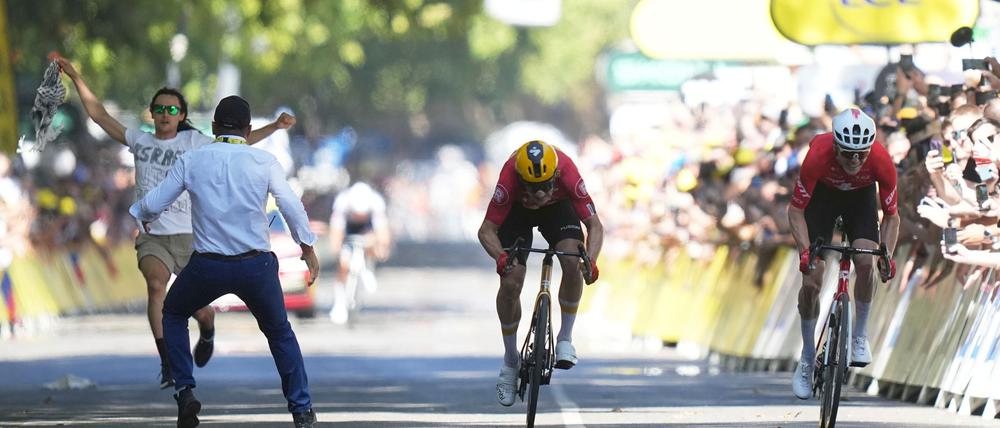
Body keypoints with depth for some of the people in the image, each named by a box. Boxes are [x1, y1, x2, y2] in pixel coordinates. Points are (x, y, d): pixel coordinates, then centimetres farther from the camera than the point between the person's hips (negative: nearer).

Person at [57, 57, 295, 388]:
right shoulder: (139, 141, 7)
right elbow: (99, 114, 10)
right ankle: (167, 364, -26)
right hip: (152, 237, 0)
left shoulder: (193, 142, 3)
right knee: (156, 284, -29)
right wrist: (75, 77, 7)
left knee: (199, 310, 3)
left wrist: (275, 127, -9)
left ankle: (207, 331, 44)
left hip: (190, 236, 0)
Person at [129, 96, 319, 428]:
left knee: (173, 315, 28)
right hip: (256, 264, 0)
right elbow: (292, 207, -6)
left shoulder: (191, 160, 0)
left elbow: (153, 205, 2)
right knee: (279, 332, 23)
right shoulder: (264, 161, -2)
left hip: (207, 266, 0)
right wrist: (308, 248, 8)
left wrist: (141, 215, 26)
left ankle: (185, 392, 14)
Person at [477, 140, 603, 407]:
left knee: (573, 262, -26)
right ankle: (510, 360, 7)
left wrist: (591, 260, -49)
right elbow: (487, 230, -33)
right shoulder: (510, 179, -39)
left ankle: (565, 338, -7)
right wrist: (500, 257, -54)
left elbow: (594, 225, -32)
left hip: (558, 207, 1)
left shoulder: (567, 173, -38)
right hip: (517, 211, -1)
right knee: (510, 283, -14)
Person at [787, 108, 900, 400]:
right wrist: (805, 251, -40)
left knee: (865, 261, -25)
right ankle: (807, 359, 6)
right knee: (811, 281, -11)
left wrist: (887, 255, -31)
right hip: (822, 193, -1)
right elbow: (796, 210, -26)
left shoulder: (882, 162, -34)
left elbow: (891, 215, -17)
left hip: (861, 196, 1)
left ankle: (860, 336, -3)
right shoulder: (818, 156, -38)